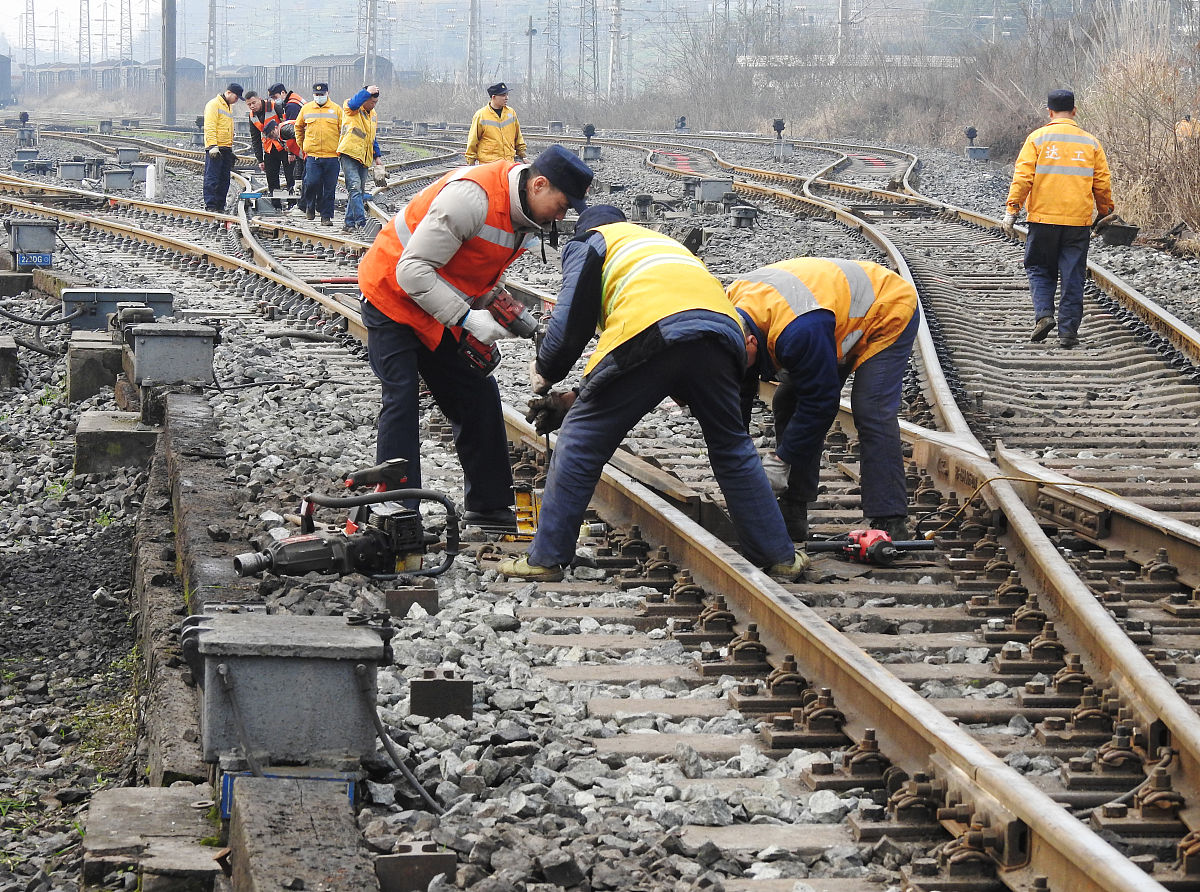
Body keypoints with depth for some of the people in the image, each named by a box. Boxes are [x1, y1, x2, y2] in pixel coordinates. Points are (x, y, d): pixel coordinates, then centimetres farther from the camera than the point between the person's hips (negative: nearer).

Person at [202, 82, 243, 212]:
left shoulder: (229, 106, 22)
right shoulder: (214, 104, -7)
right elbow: (210, 127, -15)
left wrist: (231, 147, 24)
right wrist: (212, 145, -23)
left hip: (226, 148, 9)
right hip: (215, 149, -9)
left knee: (224, 180, 7)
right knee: (212, 178, -9)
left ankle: (220, 206, 11)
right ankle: (210, 206, -10)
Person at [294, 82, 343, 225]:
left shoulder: (336, 109, 4)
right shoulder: (306, 109, 8)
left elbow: (343, 131, 7)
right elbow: (298, 126, 23)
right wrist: (302, 144, 18)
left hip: (331, 155, 0)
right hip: (312, 154, 0)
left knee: (329, 188, 1)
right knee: (312, 182, -13)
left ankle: (326, 216, 10)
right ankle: (310, 205, 14)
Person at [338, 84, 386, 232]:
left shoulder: (372, 113, 20)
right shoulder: (352, 109, -2)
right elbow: (353, 104, -30)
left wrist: (377, 157, 26)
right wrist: (367, 92, -29)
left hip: (363, 158, 8)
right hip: (349, 154, -8)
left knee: (360, 190, 7)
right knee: (355, 187, -17)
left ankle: (350, 222, 12)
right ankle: (361, 221, -24)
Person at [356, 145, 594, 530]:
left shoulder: (522, 213, -1)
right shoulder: (470, 196, -32)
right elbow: (413, 270, -31)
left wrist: (491, 311, -5)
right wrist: (466, 318, -31)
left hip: (440, 305, 9)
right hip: (392, 294, -9)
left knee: (477, 395, 7)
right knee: (402, 401, -14)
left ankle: (489, 504, 16)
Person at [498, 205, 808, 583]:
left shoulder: (589, 241, 25)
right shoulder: (660, 242, 43)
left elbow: (572, 322, 10)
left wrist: (544, 371, 29)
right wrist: (575, 398, 38)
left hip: (653, 332, -6)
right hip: (721, 325, 6)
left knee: (580, 442, 7)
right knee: (732, 449, 22)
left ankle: (546, 558, 8)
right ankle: (780, 556, 25)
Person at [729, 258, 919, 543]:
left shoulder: (798, 330, -43)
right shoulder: (733, 307, -16)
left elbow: (821, 402, -31)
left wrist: (781, 459, -24)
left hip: (888, 314, -9)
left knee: (871, 412, -24)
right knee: (787, 402, 0)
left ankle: (890, 523, -25)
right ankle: (792, 514, 5)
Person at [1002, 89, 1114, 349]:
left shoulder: (1037, 138, 0)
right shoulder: (1090, 143, 7)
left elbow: (1022, 177, -7)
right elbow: (1102, 185, 9)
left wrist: (1011, 210, -5)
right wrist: (1104, 215, 20)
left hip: (1043, 218, -1)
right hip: (1079, 220, 1)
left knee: (1039, 269, 13)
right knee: (1072, 276, 6)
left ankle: (1043, 313, -7)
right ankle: (1068, 330, 4)